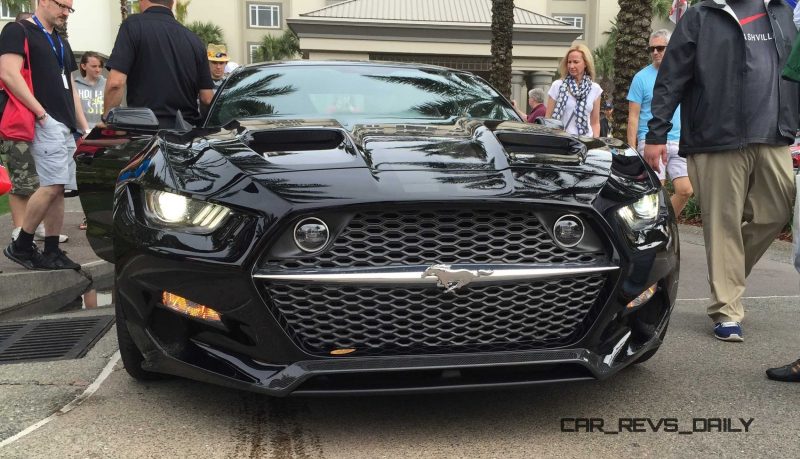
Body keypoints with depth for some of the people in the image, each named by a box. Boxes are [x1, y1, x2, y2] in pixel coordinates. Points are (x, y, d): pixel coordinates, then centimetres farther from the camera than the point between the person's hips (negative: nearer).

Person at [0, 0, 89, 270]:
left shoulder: (61, 43, 24)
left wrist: (84, 128, 19)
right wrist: (41, 113, -17)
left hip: (66, 126, 8)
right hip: (46, 123, -8)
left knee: (58, 189, 6)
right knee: (52, 187, -14)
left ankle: (51, 252, 11)